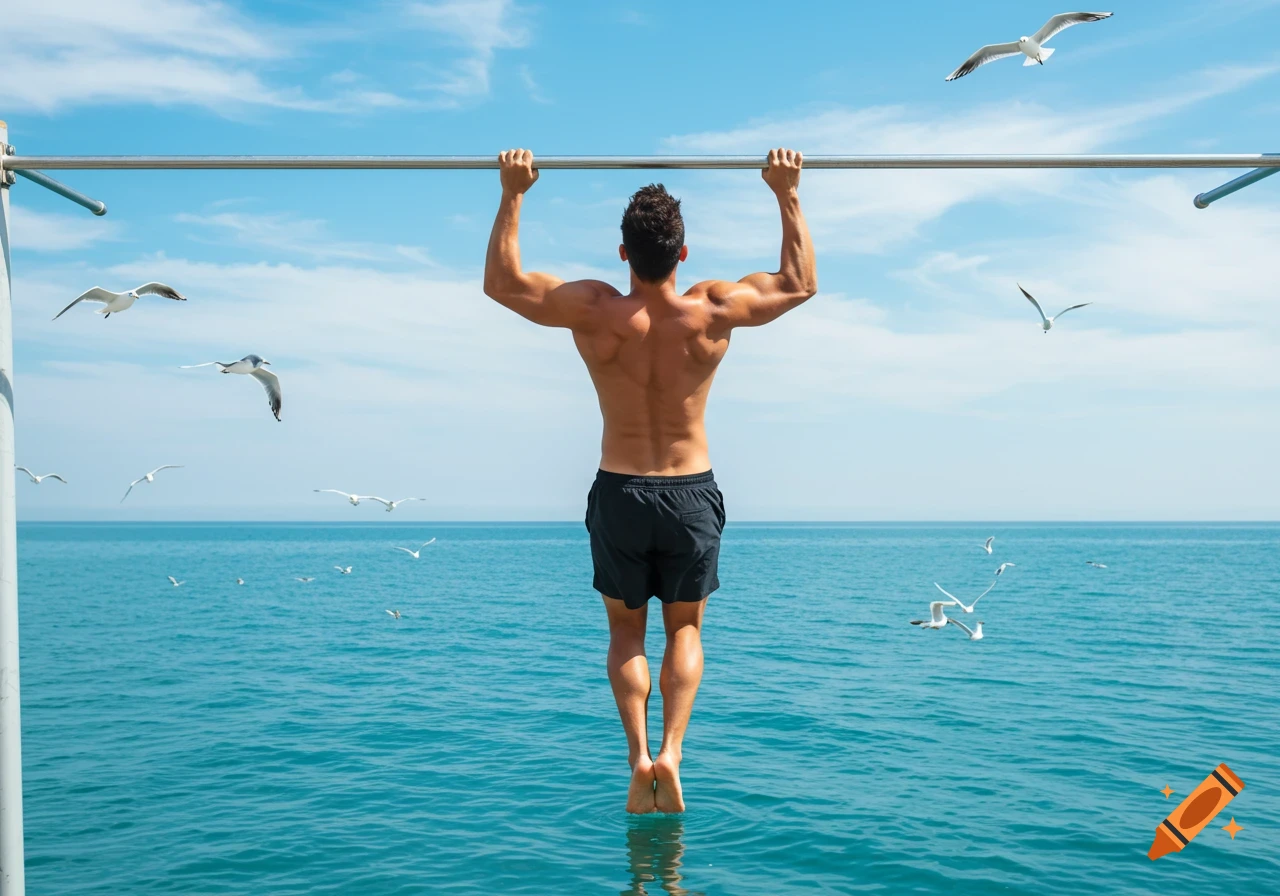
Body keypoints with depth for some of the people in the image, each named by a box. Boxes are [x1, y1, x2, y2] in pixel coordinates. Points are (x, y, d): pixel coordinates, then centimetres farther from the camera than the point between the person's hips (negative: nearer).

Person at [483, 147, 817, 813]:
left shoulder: (592, 312, -14)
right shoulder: (713, 312, -12)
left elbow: (501, 282, 0)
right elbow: (800, 283, 4)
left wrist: (512, 194, 2)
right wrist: (788, 195, 7)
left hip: (620, 492, 0)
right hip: (692, 493, 0)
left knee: (626, 631, 18)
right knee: (684, 629, 19)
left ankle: (638, 757, 3)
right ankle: (671, 752, 1)